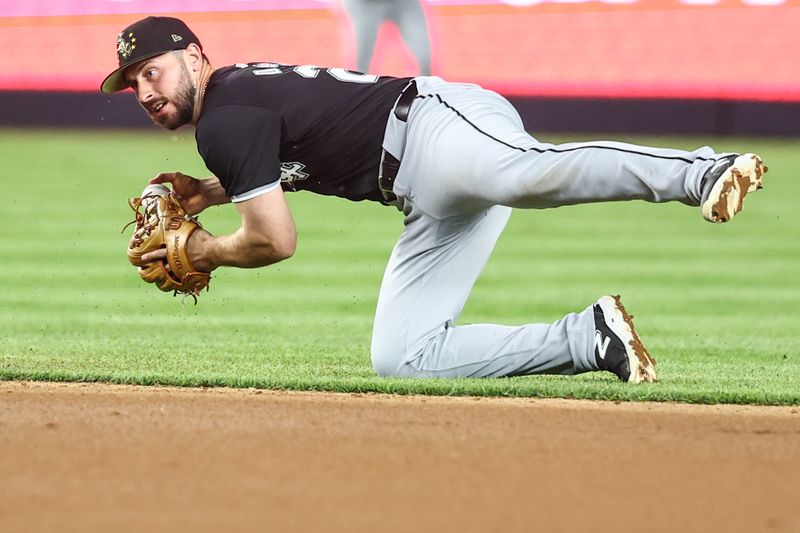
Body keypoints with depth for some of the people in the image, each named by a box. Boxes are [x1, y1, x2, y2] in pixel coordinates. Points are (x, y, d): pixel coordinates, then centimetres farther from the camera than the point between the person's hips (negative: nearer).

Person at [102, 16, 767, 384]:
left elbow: (276, 240, -4)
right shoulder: (242, 90, 27)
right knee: (400, 356, 3)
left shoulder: (225, 118, -3)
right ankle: (595, 338, 1)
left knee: (525, 174, -43)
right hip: (432, 202, 10)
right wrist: (210, 193, 33)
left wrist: (205, 252, 16)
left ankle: (702, 173, -64)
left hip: (441, 125, -10)